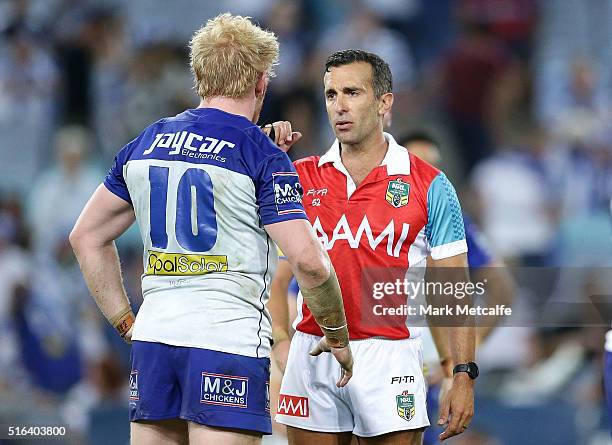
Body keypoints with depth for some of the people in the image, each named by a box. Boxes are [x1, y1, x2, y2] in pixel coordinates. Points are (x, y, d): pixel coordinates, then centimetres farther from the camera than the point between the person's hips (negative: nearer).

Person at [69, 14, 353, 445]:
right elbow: (308, 261, -12)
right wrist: (337, 337, 2)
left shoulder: (144, 144, 13)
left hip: (153, 337, 5)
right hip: (229, 339, -5)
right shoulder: (262, 154, -5)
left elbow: (87, 237, 20)